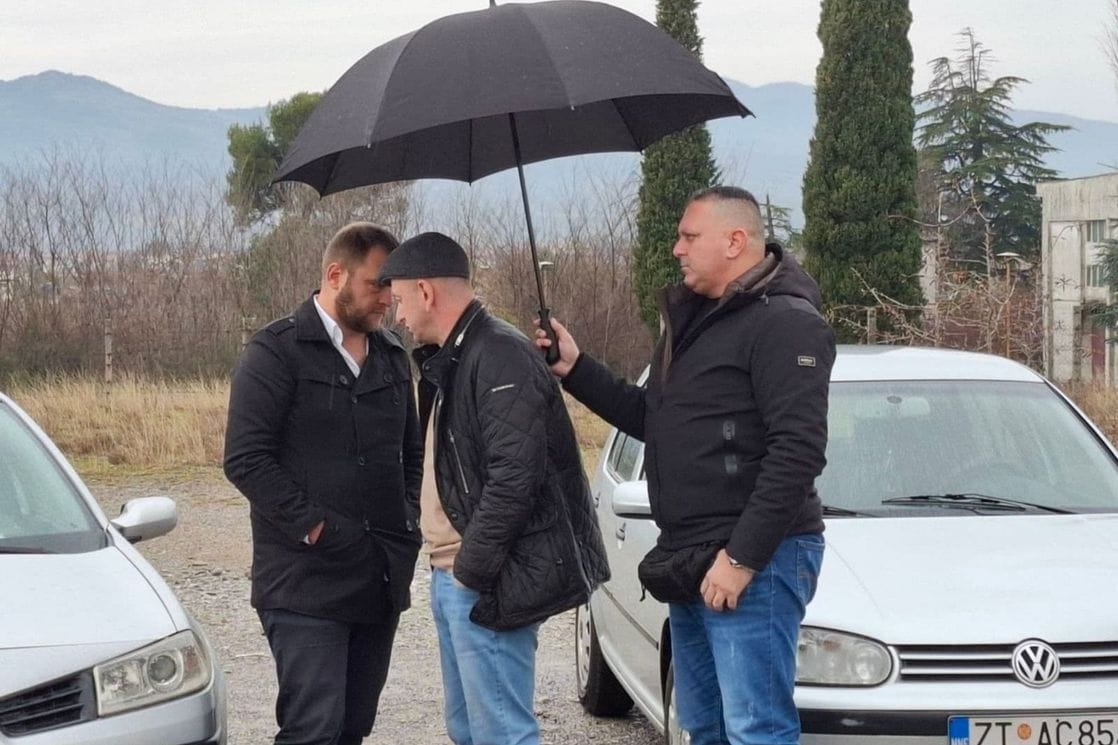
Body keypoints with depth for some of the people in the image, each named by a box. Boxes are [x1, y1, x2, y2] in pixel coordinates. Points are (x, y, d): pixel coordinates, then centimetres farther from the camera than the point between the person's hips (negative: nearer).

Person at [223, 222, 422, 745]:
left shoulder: (392, 357, 15)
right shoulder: (276, 352, -6)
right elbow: (245, 459, -12)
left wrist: (408, 520, 10)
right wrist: (310, 526, -17)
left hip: (382, 580, 7)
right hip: (307, 582, -7)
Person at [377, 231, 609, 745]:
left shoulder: (500, 356, -16)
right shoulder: (448, 360, 16)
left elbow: (515, 475, -24)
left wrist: (472, 569, -19)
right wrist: (447, 568, 13)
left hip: (485, 585, -10)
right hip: (453, 580, 10)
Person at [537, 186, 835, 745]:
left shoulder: (785, 323, -13)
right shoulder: (694, 321, 19)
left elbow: (797, 451, -21)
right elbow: (651, 420, 24)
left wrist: (742, 557, -23)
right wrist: (576, 370, 13)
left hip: (753, 561, -10)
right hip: (691, 565, 10)